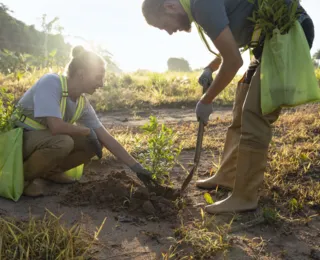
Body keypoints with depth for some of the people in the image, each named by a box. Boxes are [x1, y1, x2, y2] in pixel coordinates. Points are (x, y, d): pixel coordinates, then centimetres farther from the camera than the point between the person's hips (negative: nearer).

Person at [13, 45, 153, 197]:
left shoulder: (83, 103, -5)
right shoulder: (51, 83, -26)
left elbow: (106, 139, -4)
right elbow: (55, 126, -37)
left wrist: (136, 167, -7)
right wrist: (87, 131, -19)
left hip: (48, 140, 7)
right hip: (20, 140, -7)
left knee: (96, 142, -7)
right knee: (63, 142, -36)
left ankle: (50, 171, 11)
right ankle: (22, 177, -10)